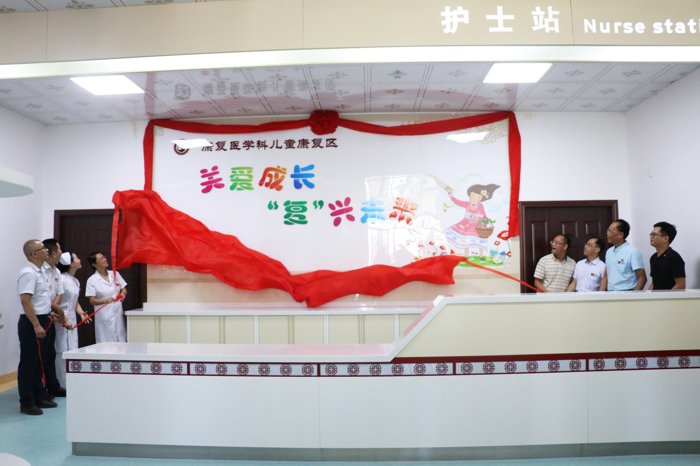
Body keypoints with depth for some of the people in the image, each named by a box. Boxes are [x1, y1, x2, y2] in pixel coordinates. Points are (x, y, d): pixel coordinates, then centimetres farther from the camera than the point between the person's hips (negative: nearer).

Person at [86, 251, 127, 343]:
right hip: (104, 317, -4)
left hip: (118, 315, 4)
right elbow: (92, 301, -7)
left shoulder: (115, 274, 8)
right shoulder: (92, 280, -4)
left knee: (121, 341, 5)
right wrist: (106, 301, -24)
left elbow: (123, 289, 16)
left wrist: (122, 294, -7)